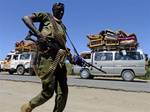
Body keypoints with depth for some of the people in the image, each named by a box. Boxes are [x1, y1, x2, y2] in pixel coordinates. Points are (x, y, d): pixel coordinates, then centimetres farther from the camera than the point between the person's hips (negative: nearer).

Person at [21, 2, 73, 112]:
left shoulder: (63, 27, 27)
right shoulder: (46, 16, 10)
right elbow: (26, 18, -2)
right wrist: (38, 34, -16)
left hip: (60, 59, 6)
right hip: (47, 57, -6)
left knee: (63, 92, -2)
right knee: (48, 91, -5)